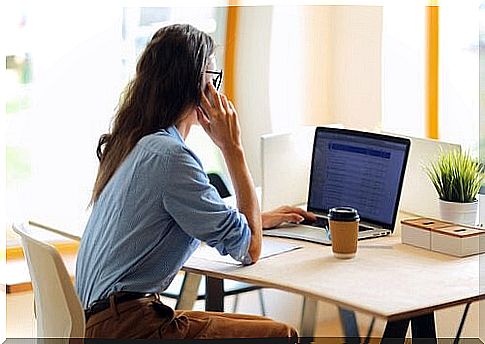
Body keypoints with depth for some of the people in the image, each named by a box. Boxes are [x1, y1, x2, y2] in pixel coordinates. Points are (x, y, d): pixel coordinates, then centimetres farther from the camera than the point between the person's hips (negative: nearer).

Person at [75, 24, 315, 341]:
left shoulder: (131, 144, 14)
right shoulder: (170, 156, -16)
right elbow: (249, 250, -9)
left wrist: (264, 218, 38)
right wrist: (232, 147, -5)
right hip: (124, 327, -10)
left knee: (266, 326, 11)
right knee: (282, 335, -10)